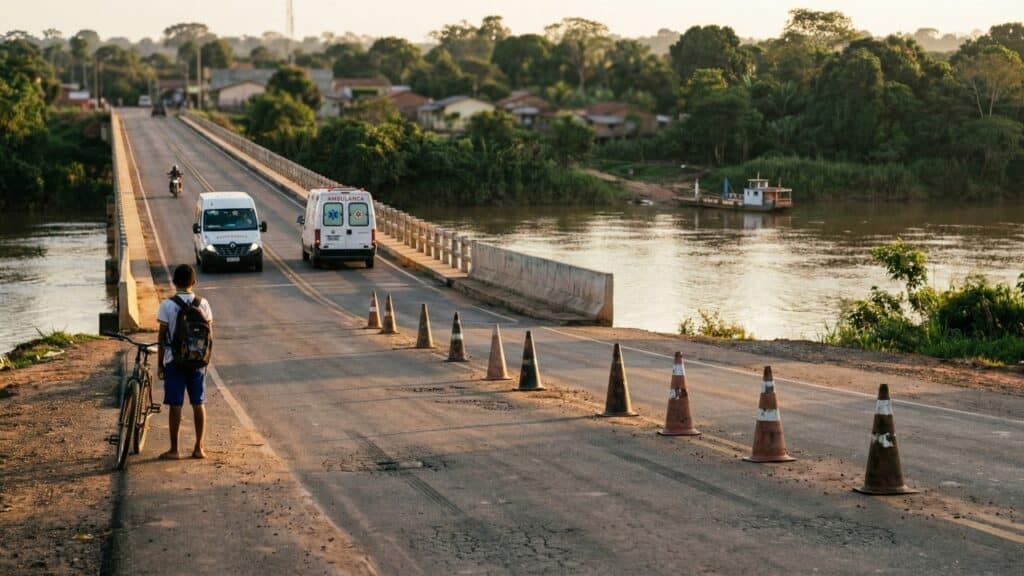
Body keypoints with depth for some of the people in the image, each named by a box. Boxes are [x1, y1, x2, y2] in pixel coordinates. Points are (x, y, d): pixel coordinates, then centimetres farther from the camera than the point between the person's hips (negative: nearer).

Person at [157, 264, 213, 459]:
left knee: (175, 405, 2)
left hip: (174, 360, -2)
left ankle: (174, 450, 6)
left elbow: (162, 336, -6)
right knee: (199, 404, 9)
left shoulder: (167, 305, -9)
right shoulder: (203, 304, -1)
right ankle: (199, 447, 11)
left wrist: (160, 363, 2)